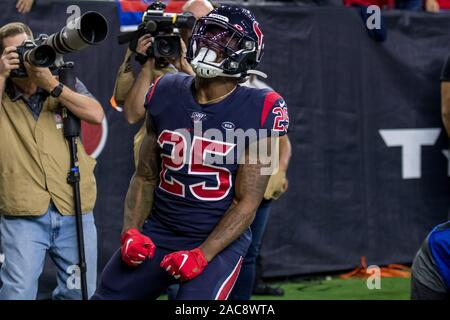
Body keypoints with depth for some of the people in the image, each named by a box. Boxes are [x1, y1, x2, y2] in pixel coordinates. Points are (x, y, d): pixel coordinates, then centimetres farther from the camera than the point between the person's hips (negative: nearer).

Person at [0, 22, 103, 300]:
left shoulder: (64, 84, 9)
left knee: (80, 293, 11)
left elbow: (96, 115, -8)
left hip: (75, 212, 2)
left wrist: (52, 85, -13)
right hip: (23, 216, -2)